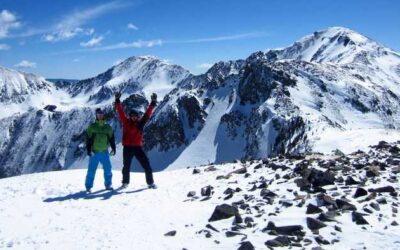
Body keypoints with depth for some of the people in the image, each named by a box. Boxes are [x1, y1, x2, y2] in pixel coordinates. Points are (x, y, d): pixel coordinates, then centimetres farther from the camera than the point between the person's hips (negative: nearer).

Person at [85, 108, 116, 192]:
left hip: (105, 152, 2)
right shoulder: (92, 127, 2)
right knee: (91, 170, -1)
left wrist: (113, 148, 4)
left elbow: (112, 138, 14)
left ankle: (108, 185, 17)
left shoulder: (108, 127, 10)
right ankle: (88, 186, 8)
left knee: (108, 169, 3)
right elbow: (88, 139, -1)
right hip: (94, 152, -2)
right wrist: (89, 150, -10)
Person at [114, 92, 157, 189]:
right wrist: (117, 101, -12)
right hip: (127, 147, -1)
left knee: (147, 165, -2)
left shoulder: (140, 123, 3)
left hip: (138, 147, 1)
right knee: (126, 166, 10)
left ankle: (150, 183, 9)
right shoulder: (126, 122, 1)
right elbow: (120, 112, -4)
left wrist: (153, 102, -9)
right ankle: (125, 182, 29)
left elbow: (148, 113, -1)